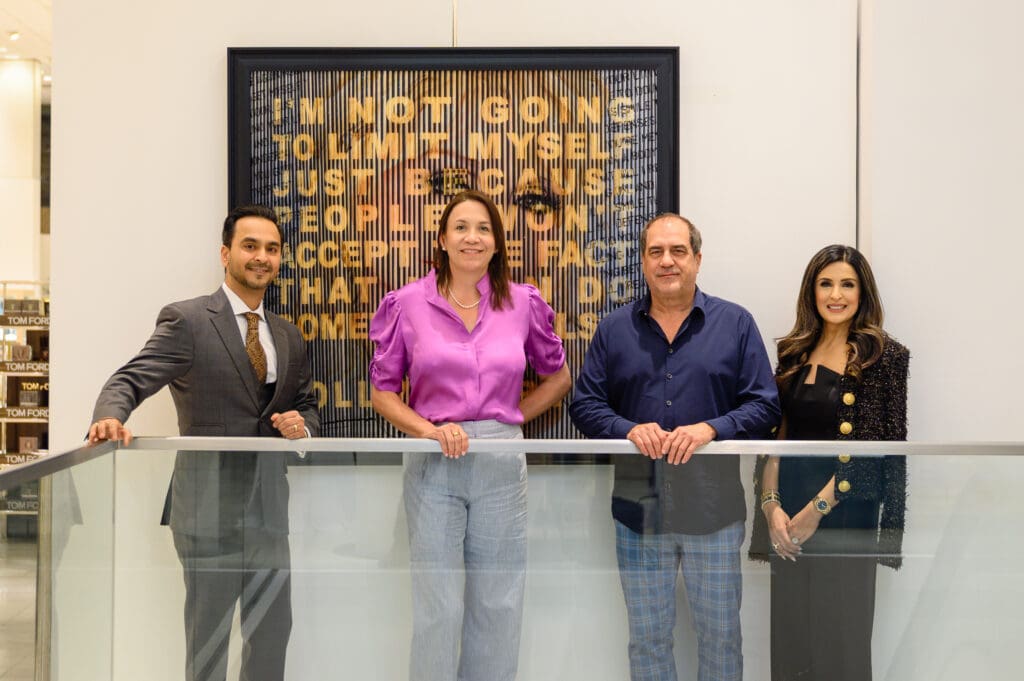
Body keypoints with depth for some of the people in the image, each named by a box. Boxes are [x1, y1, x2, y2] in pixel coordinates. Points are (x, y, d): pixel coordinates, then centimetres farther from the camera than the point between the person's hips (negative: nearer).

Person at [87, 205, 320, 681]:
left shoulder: (289, 339, 12)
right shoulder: (186, 320, -6)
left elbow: (306, 405, 17)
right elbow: (132, 379, -13)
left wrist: (301, 424, -6)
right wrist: (110, 417, -34)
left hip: (268, 504, 5)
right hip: (208, 502, -5)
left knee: (272, 628, 15)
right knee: (208, 632, 9)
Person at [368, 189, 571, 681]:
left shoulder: (523, 303, 3)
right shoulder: (408, 303, -1)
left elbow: (558, 376, 17)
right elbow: (382, 392, 4)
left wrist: (513, 418, 6)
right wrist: (430, 430, -11)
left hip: (502, 463, 2)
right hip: (433, 463, -1)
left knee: (498, 606, 11)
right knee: (436, 608, 4)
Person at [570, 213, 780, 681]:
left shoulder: (735, 323, 1)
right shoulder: (614, 329, 5)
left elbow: (765, 405, -3)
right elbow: (585, 404, 3)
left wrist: (709, 428, -19)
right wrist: (629, 429, -16)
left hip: (714, 510, -1)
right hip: (638, 509, 2)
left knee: (721, 633, 13)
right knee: (647, 637, 15)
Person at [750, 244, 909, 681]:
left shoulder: (883, 355, -4)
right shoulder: (794, 352, 9)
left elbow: (873, 446, -11)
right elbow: (775, 434, 4)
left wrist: (817, 509, -14)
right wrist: (771, 504, -7)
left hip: (846, 514, -4)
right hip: (788, 518, 4)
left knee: (840, 635, 7)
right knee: (789, 635, 11)